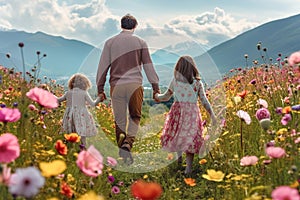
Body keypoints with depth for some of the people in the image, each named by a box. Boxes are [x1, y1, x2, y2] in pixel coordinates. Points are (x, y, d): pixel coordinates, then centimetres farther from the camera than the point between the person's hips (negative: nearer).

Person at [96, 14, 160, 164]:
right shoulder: (140, 42, 6)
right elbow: (148, 66, 4)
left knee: (120, 120, 9)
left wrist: (100, 89, 11)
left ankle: (122, 147, 9)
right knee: (134, 117, 8)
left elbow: (103, 66, 6)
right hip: (135, 85, -1)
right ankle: (127, 144, -13)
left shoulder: (110, 42, 8)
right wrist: (155, 87, 7)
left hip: (116, 85, 1)